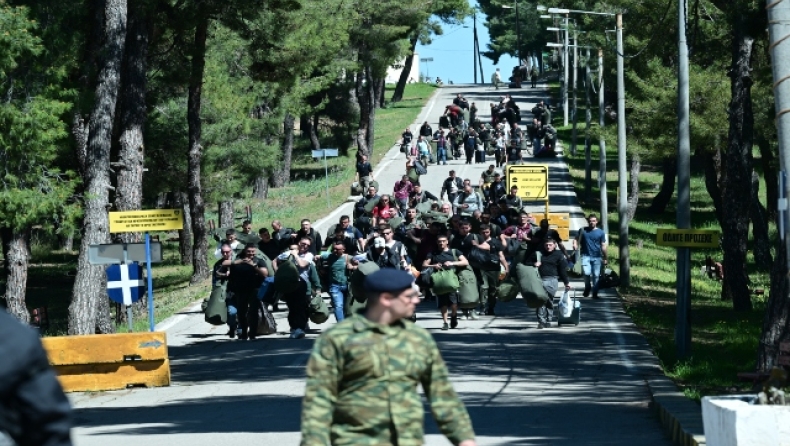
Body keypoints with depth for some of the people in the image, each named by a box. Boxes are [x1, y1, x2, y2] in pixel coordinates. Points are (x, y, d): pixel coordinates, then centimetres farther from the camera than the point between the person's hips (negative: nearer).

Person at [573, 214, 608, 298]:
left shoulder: (600, 232, 5)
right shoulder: (583, 230, 5)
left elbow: (603, 246, 6)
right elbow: (576, 239, 9)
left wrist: (605, 258, 4)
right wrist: (575, 245, -15)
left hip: (597, 257, 1)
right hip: (586, 256, -1)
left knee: (596, 276, 1)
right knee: (586, 273, -18)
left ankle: (595, 294, 12)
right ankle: (587, 287, 9)